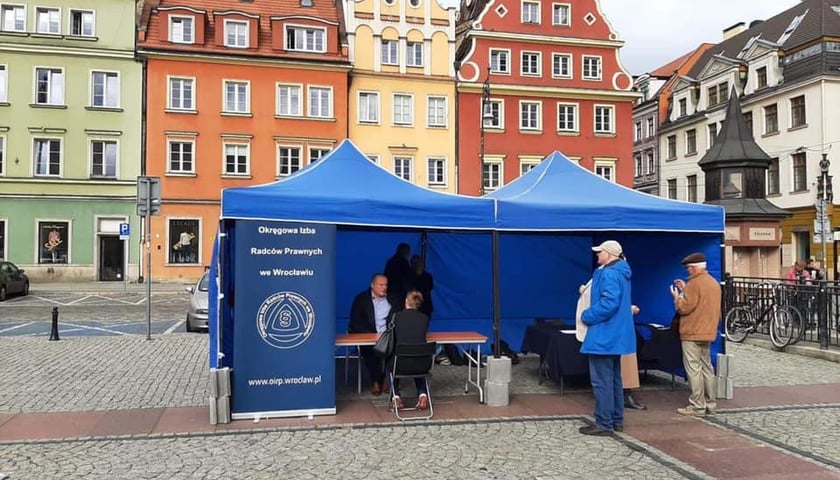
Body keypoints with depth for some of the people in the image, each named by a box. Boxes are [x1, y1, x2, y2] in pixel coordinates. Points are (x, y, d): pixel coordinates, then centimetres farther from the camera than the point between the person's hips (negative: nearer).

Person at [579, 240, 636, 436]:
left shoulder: (609, 274, -18)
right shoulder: (620, 273, 15)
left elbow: (609, 303, -27)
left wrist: (587, 316, -15)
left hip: (604, 335, -11)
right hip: (615, 335, 11)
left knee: (602, 381, -4)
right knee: (614, 379, 17)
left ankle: (604, 424, 1)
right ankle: (616, 420, 24)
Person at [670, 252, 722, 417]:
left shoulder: (694, 283, -15)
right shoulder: (714, 283, 14)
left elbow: (685, 307, -18)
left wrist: (677, 297, 0)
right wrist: (685, 290, 16)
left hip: (692, 334, -9)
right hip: (708, 332, 9)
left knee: (694, 369, -6)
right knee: (706, 368, 14)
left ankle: (697, 406, -5)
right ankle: (710, 403, 19)